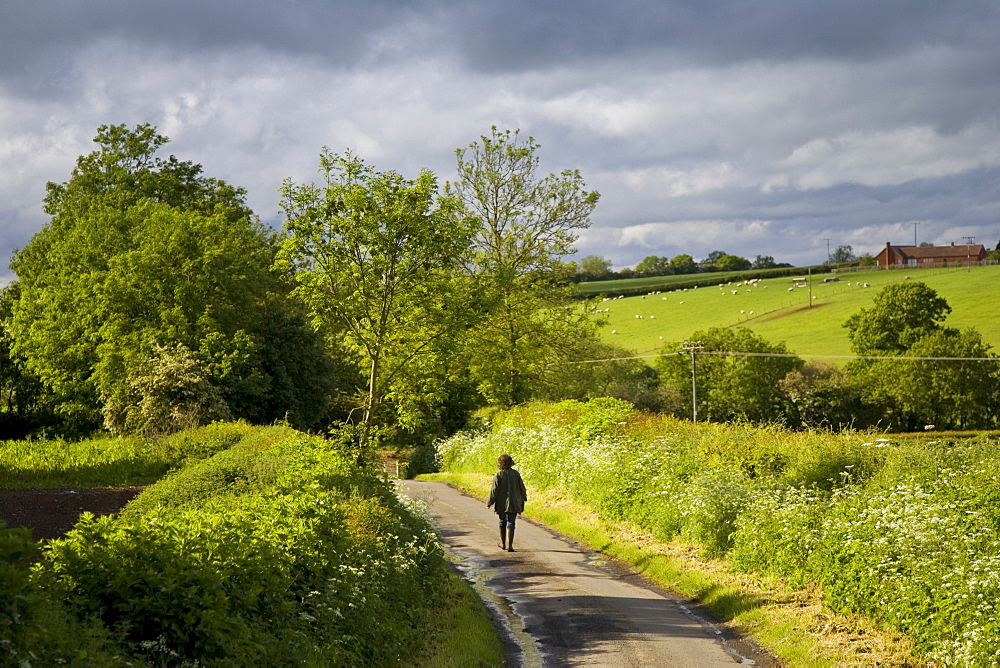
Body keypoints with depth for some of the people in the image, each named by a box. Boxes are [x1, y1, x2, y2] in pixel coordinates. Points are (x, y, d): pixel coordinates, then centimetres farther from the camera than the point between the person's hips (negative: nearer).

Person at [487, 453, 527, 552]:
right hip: (513, 503, 1)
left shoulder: (498, 475, -9)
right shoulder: (516, 474, -2)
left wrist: (489, 502, -1)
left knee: (502, 522, 16)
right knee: (510, 523, 1)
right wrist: (524, 498, 24)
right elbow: (522, 488, 6)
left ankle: (503, 544, 26)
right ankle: (509, 545, -8)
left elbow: (494, 490, -10)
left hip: (501, 503, -1)